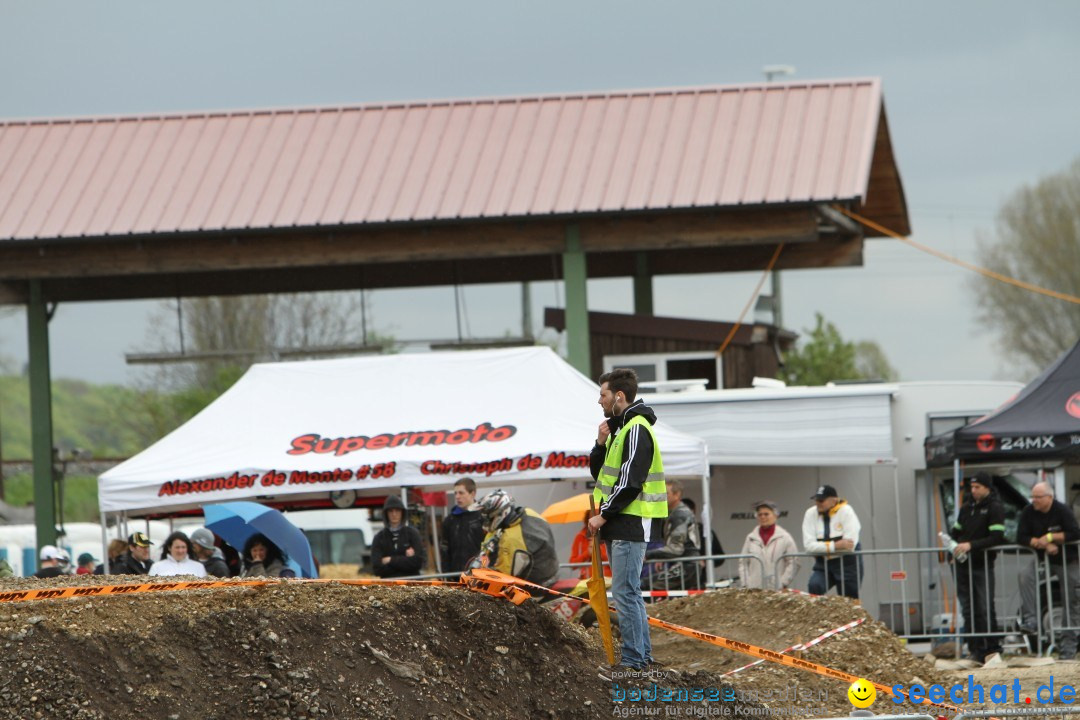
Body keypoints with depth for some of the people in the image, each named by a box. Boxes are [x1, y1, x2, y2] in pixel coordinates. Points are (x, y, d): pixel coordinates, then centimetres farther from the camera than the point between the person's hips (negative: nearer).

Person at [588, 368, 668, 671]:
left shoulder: (636, 430, -14)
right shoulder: (618, 428, 19)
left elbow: (630, 483, -20)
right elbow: (599, 473, 19)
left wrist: (604, 516, -15)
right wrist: (601, 444, 3)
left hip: (631, 523, -10)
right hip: (620, 524, 10)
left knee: (625, 592, -10)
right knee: (628, 592, 14)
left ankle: (633, 659, -9)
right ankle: (643, 654, 19)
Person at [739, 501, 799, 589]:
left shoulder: (785, 537, 4)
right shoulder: (750, 538, 13)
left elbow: (793, 563, 1)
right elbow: (743, 563, 14)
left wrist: (783, 584, -6)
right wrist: (745, 585, 3)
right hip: (754, 589, 2)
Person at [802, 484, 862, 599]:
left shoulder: (846, 511, -10)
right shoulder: (811, 514, -2)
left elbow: (851, 545, -18)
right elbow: (808, 545, -11)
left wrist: (825, 547, -13)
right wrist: (834, 546, -23)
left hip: (847, 563, -2)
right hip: (823, 564, 2)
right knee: (814, 586, -27)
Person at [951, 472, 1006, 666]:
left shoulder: (995, 508, -4)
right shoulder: (967, 507, 15)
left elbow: (997, 537, -14)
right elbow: (956, 531, 24)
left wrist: (971, 545, -20)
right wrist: (954, 546, 3)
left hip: (983, 565, -6)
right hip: (964, 566, 6)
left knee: (985, 610, -11)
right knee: (969, 611, 4)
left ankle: (992, 650, -10)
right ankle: (977, 652, 6)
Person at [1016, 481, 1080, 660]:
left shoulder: (1062, 511, -16)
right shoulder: (1028, 512, -7)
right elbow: (1021, 538, -11)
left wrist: (1050, 537, -23)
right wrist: (1045, 545, -21)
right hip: (1042, 558, 2)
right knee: (1026, 577, -28)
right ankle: (1030, 620, -29)